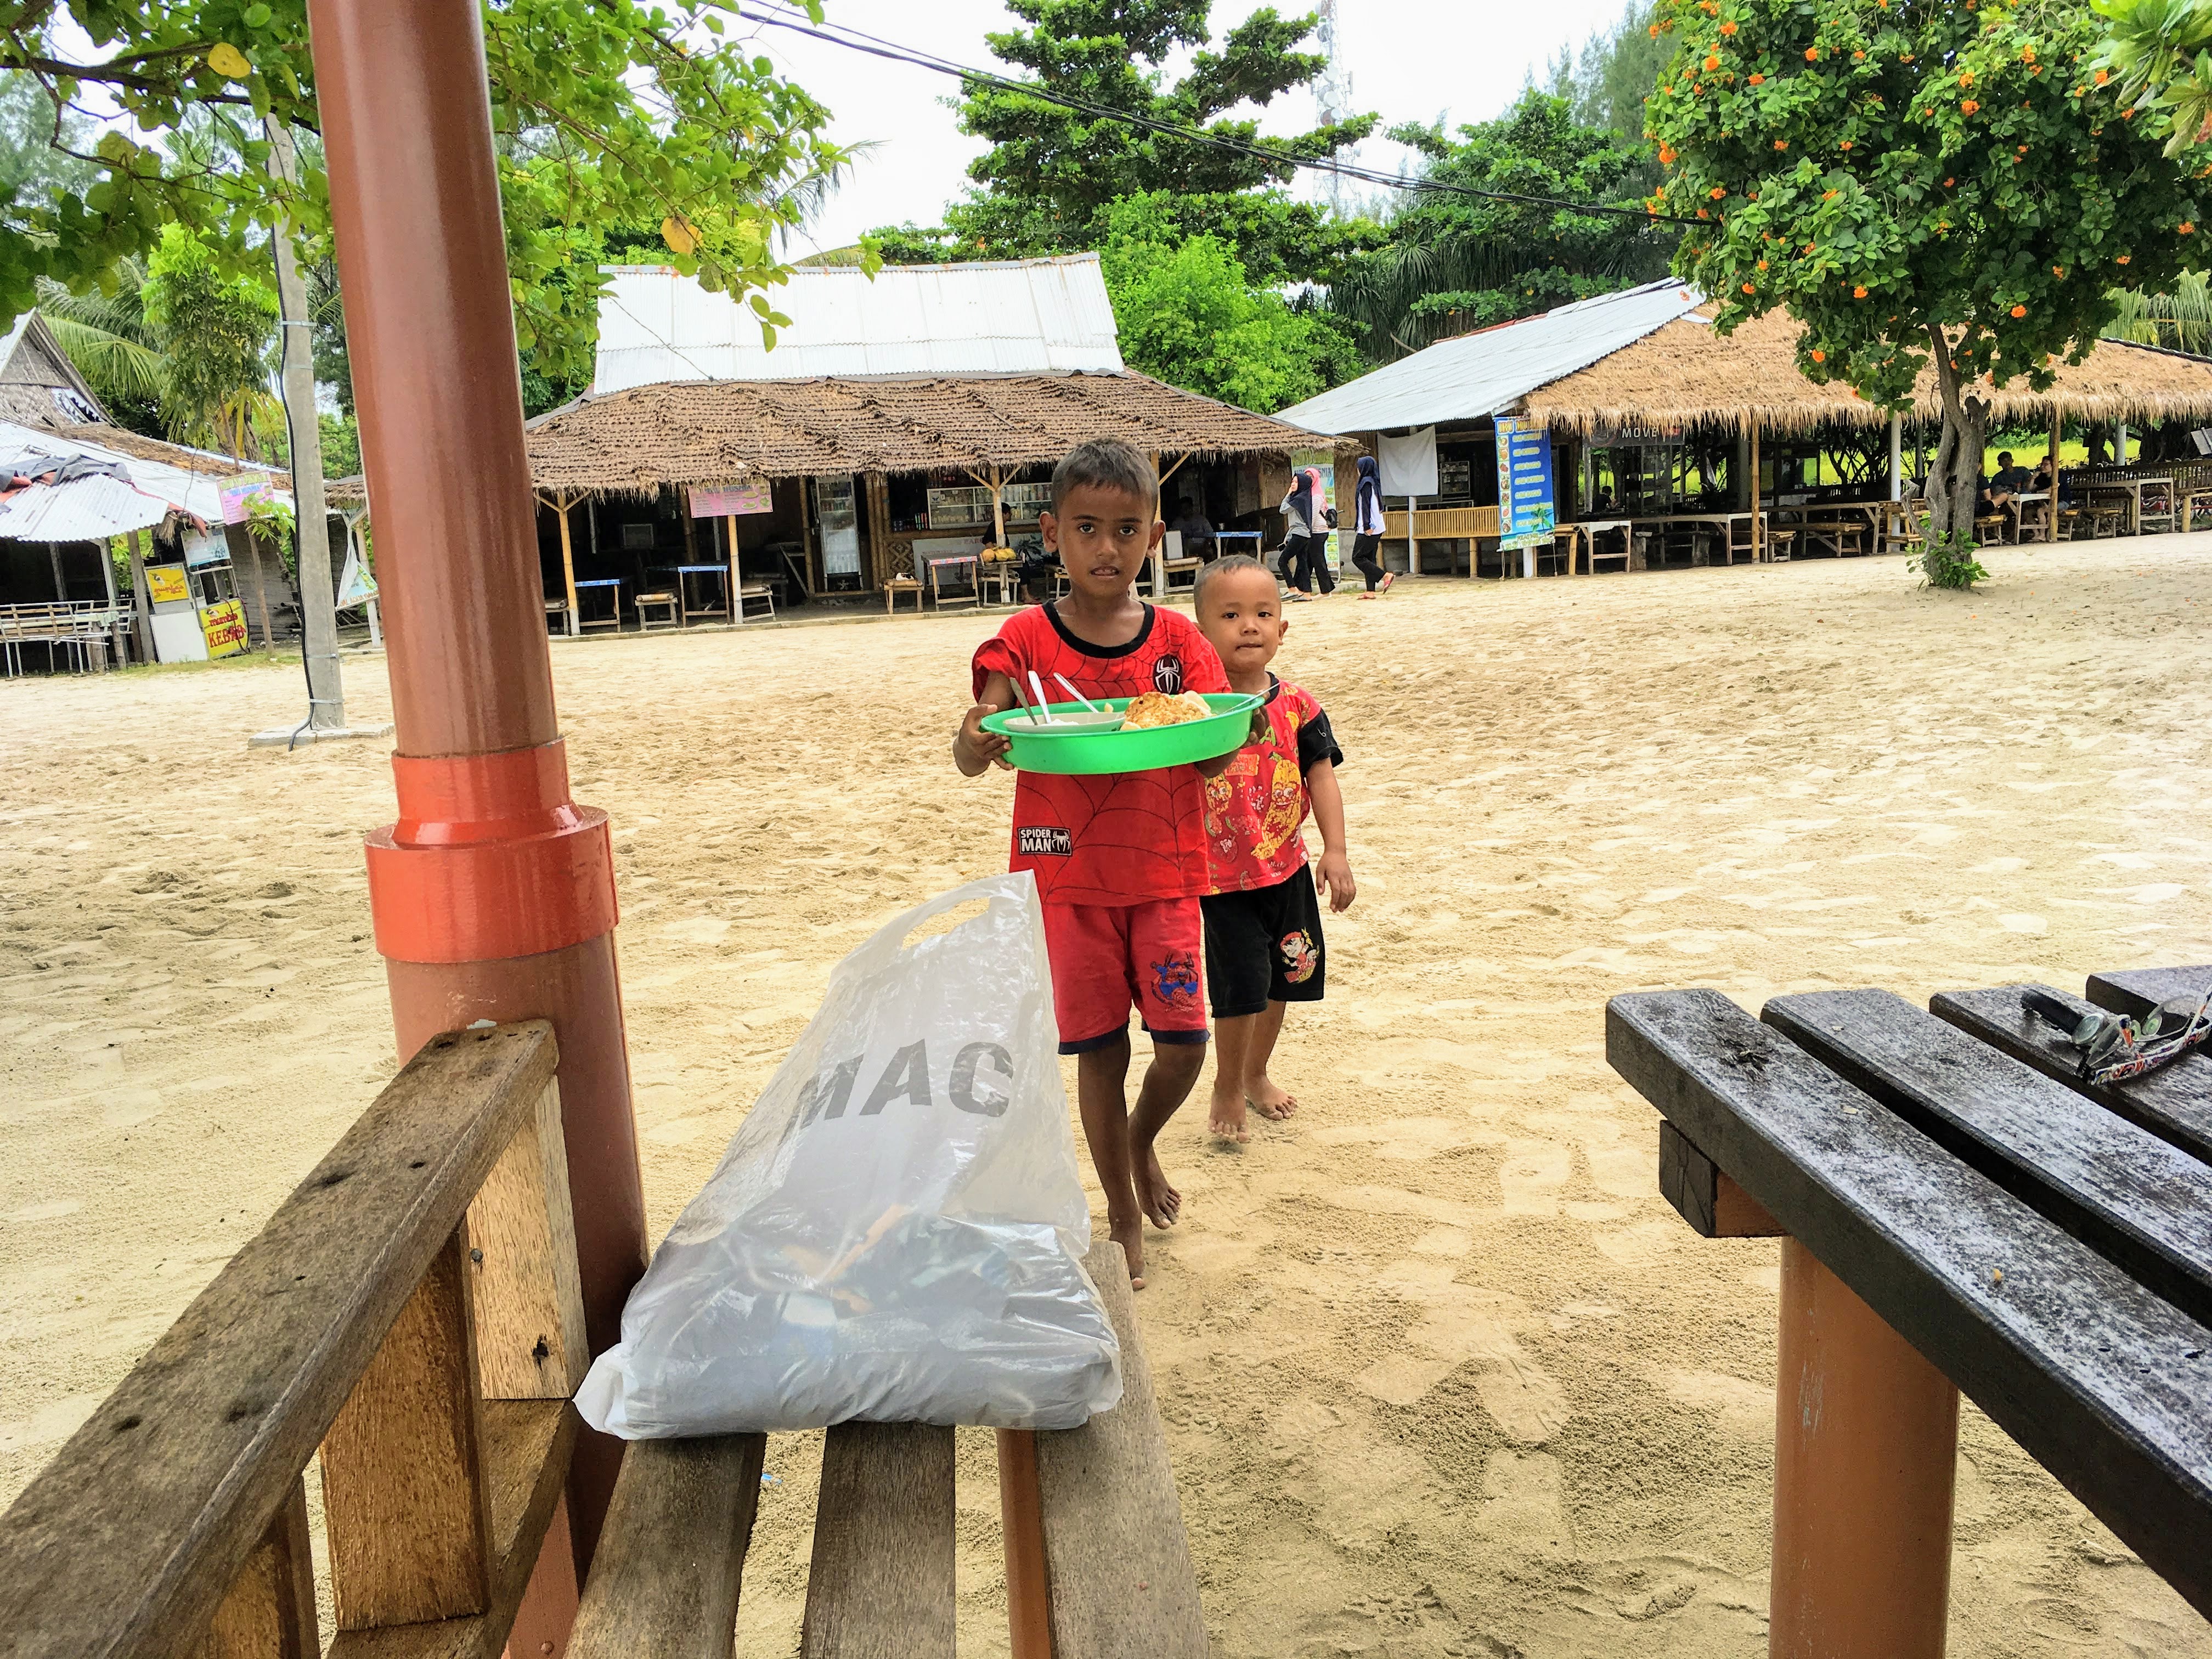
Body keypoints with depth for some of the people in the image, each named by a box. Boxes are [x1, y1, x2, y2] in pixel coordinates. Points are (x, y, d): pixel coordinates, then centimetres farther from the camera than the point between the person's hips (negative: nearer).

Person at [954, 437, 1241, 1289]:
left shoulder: (1177, 640, 1)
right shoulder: (1026, 640, -4)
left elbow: (1212, 758, -3)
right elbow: (969, 759, -10)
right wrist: (977, 741, -34)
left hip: (1163, 872, 1)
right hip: (1068, 874, -1)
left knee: (1184, 1040, -2)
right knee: (1099, 1049, 6)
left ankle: (1142, 1139, 33)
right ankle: (1124, 1216, 26)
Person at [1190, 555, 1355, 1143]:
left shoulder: (1296, 705, -2)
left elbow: (1322, 776, 0)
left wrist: (1336, 851, -7)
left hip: (1288, 868, 5)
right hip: (1222, 875, -4)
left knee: (1282, 979, 17)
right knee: (1242, 985, -5)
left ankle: (1257, 1074, 41)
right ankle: (1227, 1090, 20)